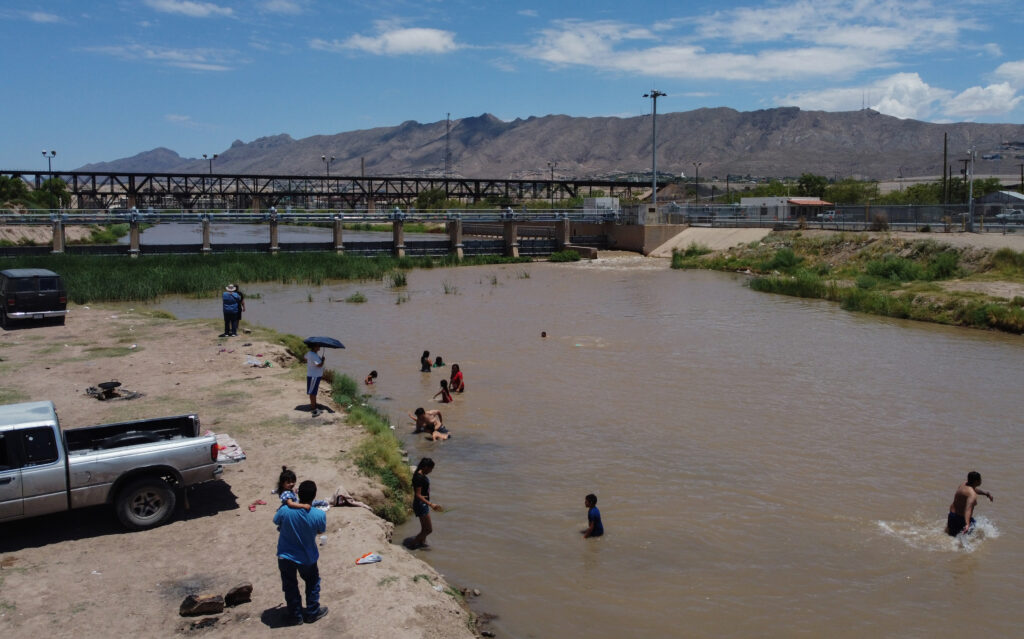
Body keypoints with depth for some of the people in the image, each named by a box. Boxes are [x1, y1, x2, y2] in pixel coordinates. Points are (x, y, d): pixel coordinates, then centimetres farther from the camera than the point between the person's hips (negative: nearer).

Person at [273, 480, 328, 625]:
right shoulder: (319, 515, -27)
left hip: (285, 557, 0)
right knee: (312, 583, 26)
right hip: (307, 558, 0)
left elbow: (276, 521, -4)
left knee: (290, 586, 21)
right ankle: (312, 612, 37)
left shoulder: (285, 510, -27)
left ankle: (295, 615, 34)